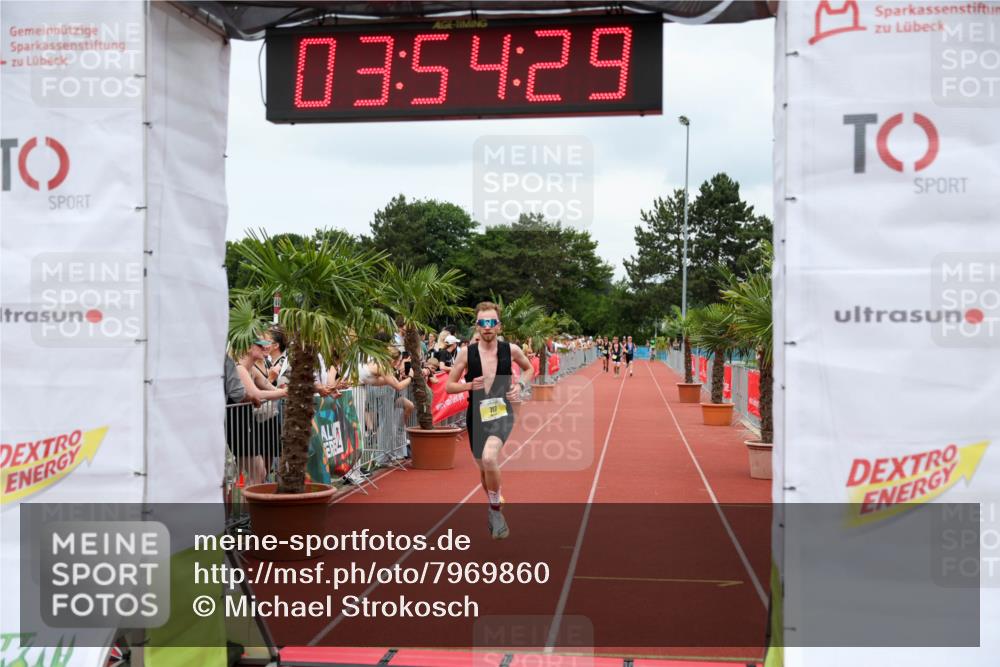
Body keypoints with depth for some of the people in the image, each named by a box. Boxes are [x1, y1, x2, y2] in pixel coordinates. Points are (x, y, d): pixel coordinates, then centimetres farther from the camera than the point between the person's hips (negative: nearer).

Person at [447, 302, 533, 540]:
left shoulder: (511, 350, -6)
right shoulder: (466, 354, -6)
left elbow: (528, 369, 15)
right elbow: (449, 386, 1)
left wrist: (520, 385, -5)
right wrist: (469, 385, -18)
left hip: (502, 414, -3)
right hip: (477, 416, 3)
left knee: (489, 458, -29)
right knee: (484, 469, 17)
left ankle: (496, 511, -8)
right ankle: (492, 506, 47)